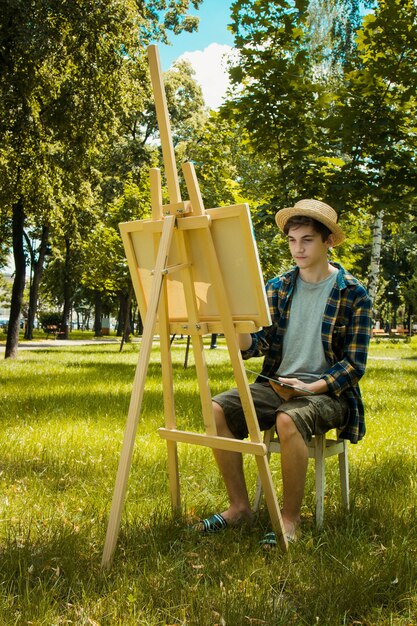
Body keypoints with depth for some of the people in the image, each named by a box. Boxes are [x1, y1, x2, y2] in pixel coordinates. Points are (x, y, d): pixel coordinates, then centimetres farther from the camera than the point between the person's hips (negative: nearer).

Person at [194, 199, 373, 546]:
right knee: (217, 409, -18)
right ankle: (239, 507, -5)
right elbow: (257, 345, 3)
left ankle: (291, 518, -16)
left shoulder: (354, 294, -3)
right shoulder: (278, 287, 9)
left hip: (328, 392, -5)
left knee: (288, 419, -36)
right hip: (276, 386, 5)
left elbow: (354, 365, -6)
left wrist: (310, 387, -20)